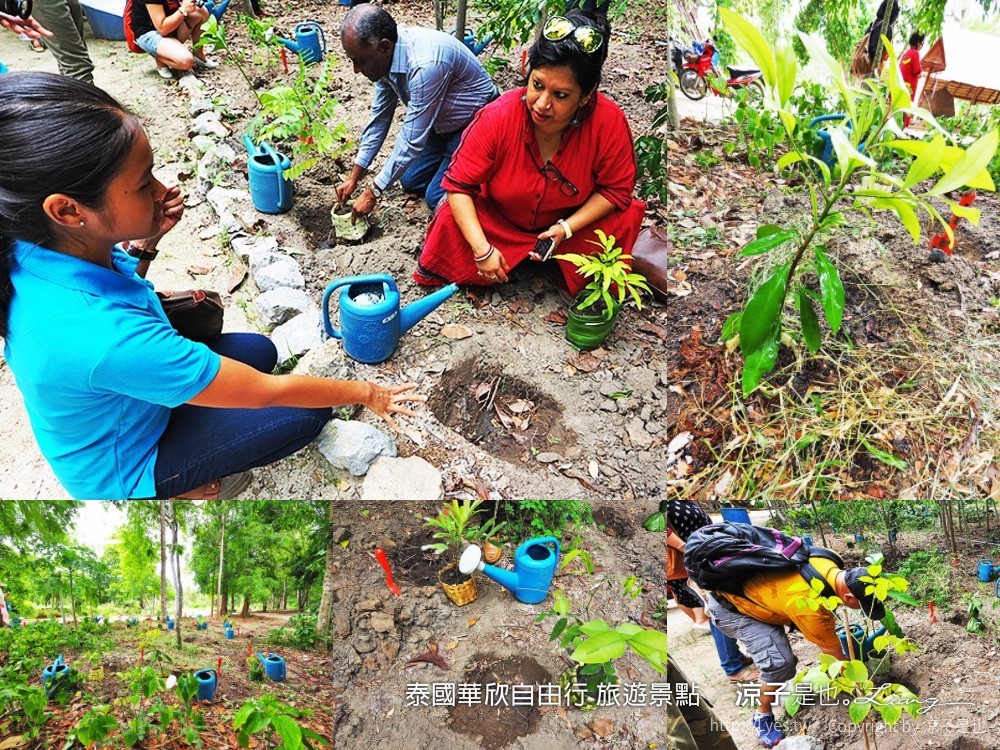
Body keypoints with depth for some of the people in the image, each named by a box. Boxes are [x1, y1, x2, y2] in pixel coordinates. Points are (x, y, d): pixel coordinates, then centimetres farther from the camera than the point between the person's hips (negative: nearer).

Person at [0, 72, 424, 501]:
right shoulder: (106, 338, -42)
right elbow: (267, 392, -31)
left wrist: (144, 242, -16)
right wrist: (365, 393, -17)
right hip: (125, 472, -7)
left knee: (260, 349, 15)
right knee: (308, 414, -4)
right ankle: (181, 490, 7)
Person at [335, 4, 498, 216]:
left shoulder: (425, 64, -38)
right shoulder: (385, 56, -12)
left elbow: (412, 140, -32)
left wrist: (372, 193, -24)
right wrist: (354, 177, 0)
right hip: (442, 124, 8)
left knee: (437, 197, -12)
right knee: (410, 181, 10)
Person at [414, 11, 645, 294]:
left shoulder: (609, 122, -28)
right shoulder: (497, 118, -28)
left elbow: (616, 189, -16)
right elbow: (459, 185, -21)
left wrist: (566, 228, -26)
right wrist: (482, 249, -29)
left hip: (575, 220, 1)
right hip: (499, 221, 0)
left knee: (625, 219, -23)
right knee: (449, 222, -25)